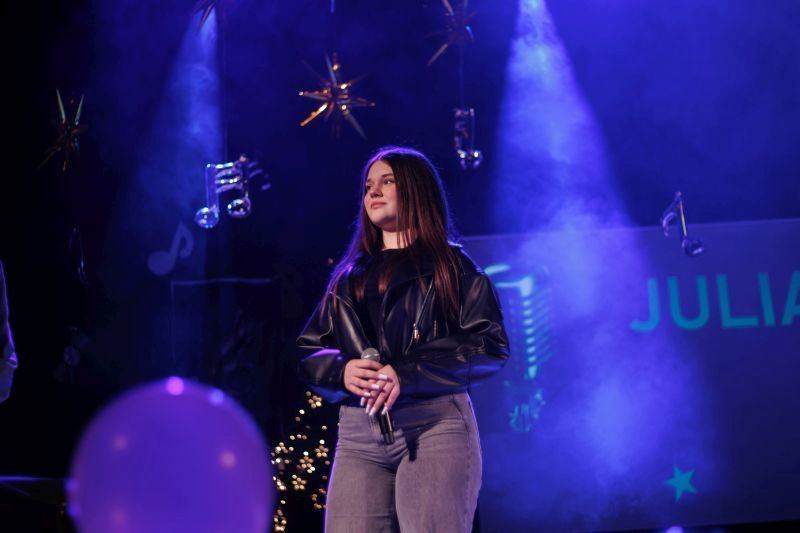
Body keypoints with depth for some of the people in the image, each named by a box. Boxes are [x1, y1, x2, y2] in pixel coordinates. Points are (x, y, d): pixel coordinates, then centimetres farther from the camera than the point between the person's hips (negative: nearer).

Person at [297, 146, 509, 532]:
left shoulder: (452, 265, 9)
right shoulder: (349, 275, 22)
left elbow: (490, 346, -3)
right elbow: (309, 352, 17)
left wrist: (407, 374, -15)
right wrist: (341, 370, -7)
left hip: (434, 425, -3)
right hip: (358, 432, 4)